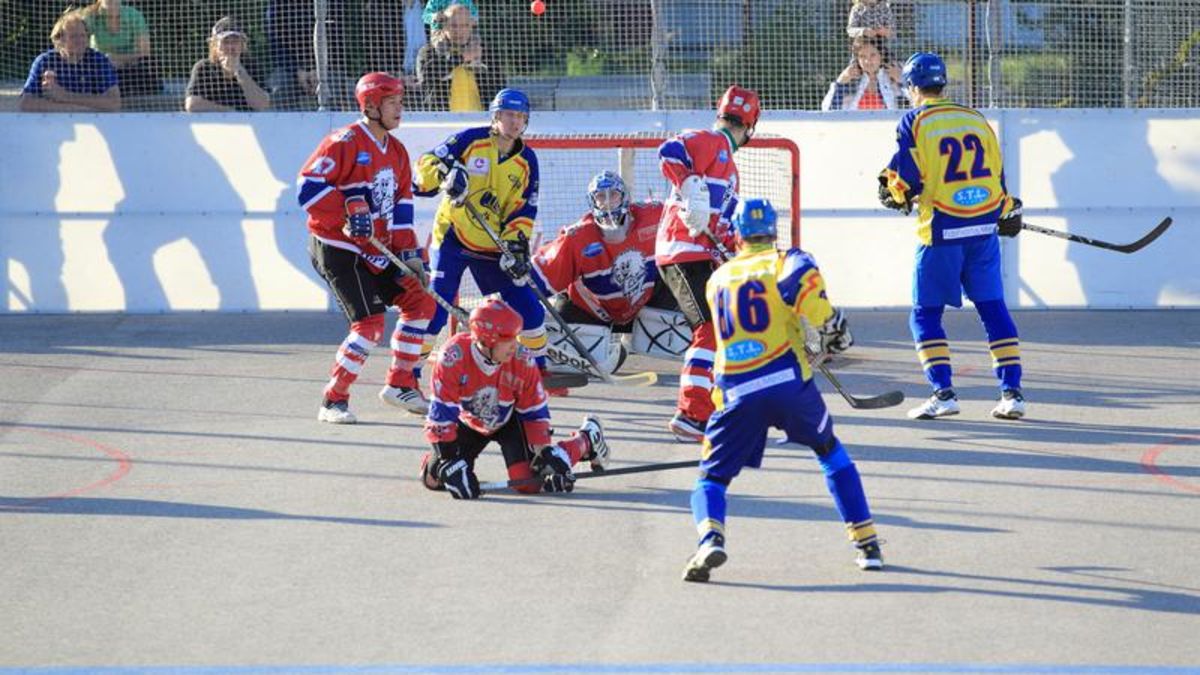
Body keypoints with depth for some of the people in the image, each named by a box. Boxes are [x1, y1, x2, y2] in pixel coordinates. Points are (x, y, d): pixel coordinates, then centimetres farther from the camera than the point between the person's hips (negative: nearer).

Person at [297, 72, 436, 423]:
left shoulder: (396, 151, 12)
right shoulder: (345, 143, -15)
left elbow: (401, 206, 13)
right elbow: (309, 188, -21)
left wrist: (408, 253, 5)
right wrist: (348, 214, -27)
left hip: (375, 250, 9)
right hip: (336, 247, -9)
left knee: (420, 300, 10)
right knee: (370, 324, -16)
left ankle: (401, 384, 23)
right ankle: (333, 402, -6)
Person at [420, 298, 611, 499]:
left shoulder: (522, 362, -28)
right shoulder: (453, 356, -35)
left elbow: (535, 412, -15)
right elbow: (441, 413, -33)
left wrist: (545, 453, -22)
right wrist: (448, 461, -37)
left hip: (509, 421, -1)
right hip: (468, 422, 1)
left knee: (529, 482, -17)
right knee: (433, 479, -8)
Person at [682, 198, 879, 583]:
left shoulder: (717, 280, 23)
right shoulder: (784, 261, 9)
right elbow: (801, 273, -12)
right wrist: (828, 328, 0)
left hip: (736, 393, 1)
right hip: (789, 380, -1)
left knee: (712, 478, 11)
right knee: (830, 451, 25)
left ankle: (710, 538, -22)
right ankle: (867, 543, 20)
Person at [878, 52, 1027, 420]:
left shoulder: (914, 122, -3)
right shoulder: (976, 120, 12)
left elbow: (904, 178, -9)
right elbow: (996, 172, 15)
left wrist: (893, 193, 13)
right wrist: (1008, 211, 31)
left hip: (942, 231, -5)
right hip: (984, 229, 5)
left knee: (926, 313, 6)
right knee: (993, 308, 9)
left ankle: (943, 393, -4)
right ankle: (1012, 393, 3)